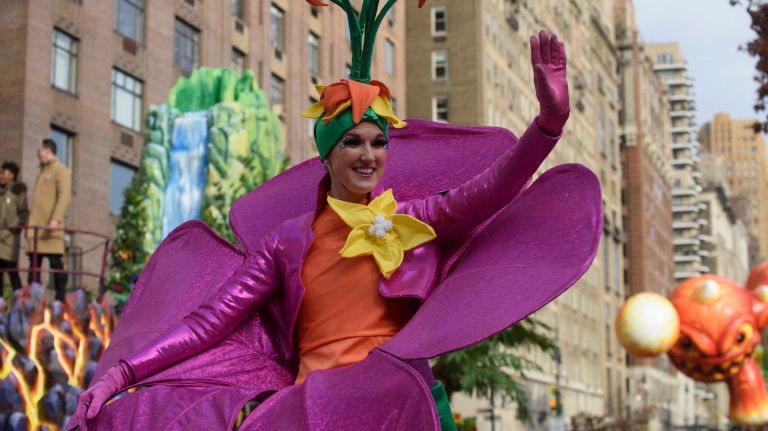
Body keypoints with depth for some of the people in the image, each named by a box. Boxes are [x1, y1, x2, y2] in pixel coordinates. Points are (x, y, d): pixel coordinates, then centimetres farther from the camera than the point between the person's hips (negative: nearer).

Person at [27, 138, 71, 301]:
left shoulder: (60, 170, 0)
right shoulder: (41, 172, 24)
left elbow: (64, 197, -12)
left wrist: (56, 219, -24)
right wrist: (30, 222, 18)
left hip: (50, 225, -8)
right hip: (36, 226, 8)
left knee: (55, 262, -7)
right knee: (34, 263, 5)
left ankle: (61, 298, -6)